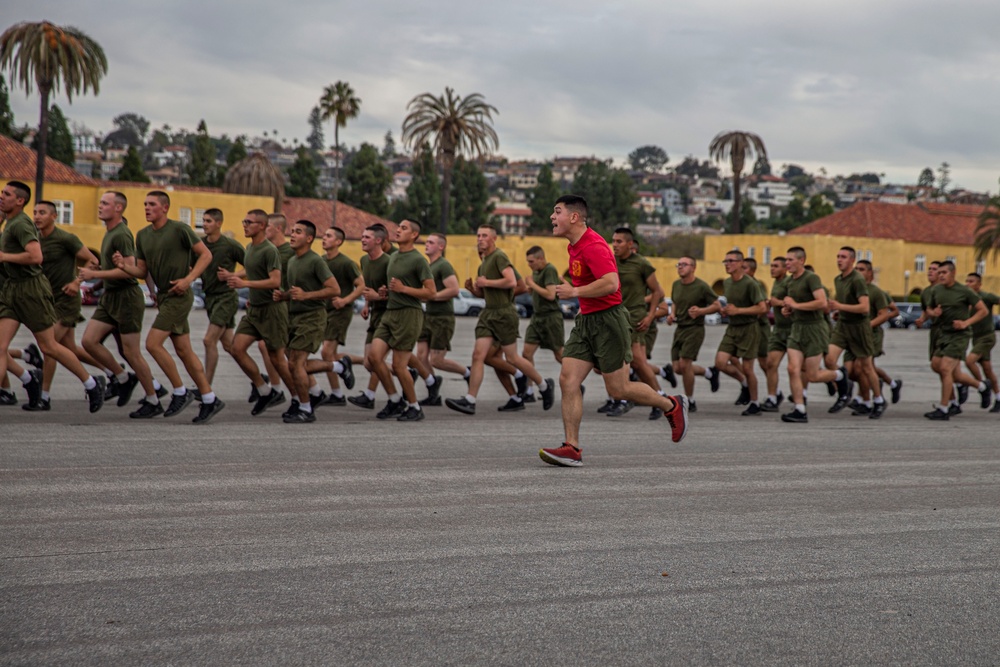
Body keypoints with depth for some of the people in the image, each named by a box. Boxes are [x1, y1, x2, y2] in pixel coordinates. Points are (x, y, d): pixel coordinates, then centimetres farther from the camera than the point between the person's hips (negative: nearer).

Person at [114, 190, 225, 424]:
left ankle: (180, 392, 0)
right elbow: (142, 271, 12)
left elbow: (206, 255, -8)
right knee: (183, 350, 10)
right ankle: (210, 400, 16)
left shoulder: (179, 230, -11)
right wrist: (124, 266, -8)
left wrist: (188, 279, -17)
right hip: (163, 296, 8)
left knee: (153, 343, -14)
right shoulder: (142, 235, 10)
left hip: (179, 295, -8)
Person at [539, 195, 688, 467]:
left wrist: (575, 292, -22)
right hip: (585, 320, 9)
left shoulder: (593, 246, -19)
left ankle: (672, 406, 21)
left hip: (607, 320, -9)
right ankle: (572, 448, -5)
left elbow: (611, 283, -30)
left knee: (618, 389, -2)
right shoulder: (575, 246, 12)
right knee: (568, 380, -4)